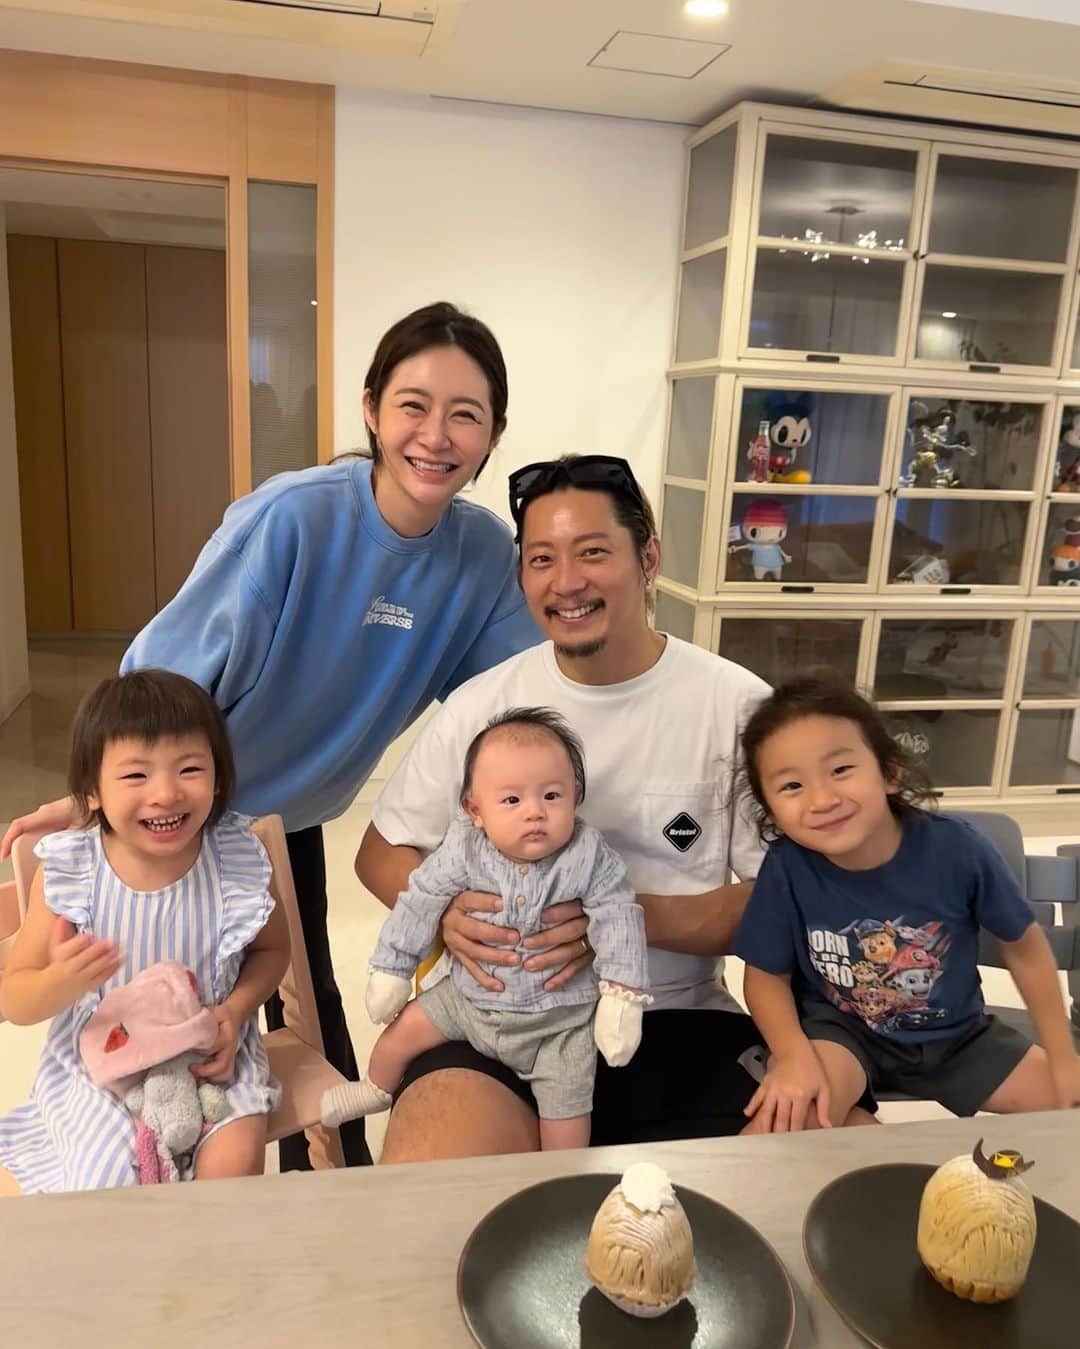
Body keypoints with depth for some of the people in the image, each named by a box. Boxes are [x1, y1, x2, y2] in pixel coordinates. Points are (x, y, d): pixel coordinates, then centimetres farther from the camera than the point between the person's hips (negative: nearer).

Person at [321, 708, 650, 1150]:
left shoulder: (588, 857, -22)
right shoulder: (463, 851, -17)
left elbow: (618, 919, -16)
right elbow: (419, 904, -6)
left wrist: (623, 994, -20)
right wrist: (392, 970, 1)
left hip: (559, 1018, -2)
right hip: (469, 997, 3)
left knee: (566, 1104, -1)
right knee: (403, 1029, 11)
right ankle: (377, 1090, 44)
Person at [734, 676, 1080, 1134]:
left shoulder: (957, 848, -23)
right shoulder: (787, 866, -24)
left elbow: (1024, 946, -4)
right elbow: (767, 975, -10)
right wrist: (794, 1055, -28)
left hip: (956, 1033, 3)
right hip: (842, 1029, -3)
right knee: (793, 1115, -31)